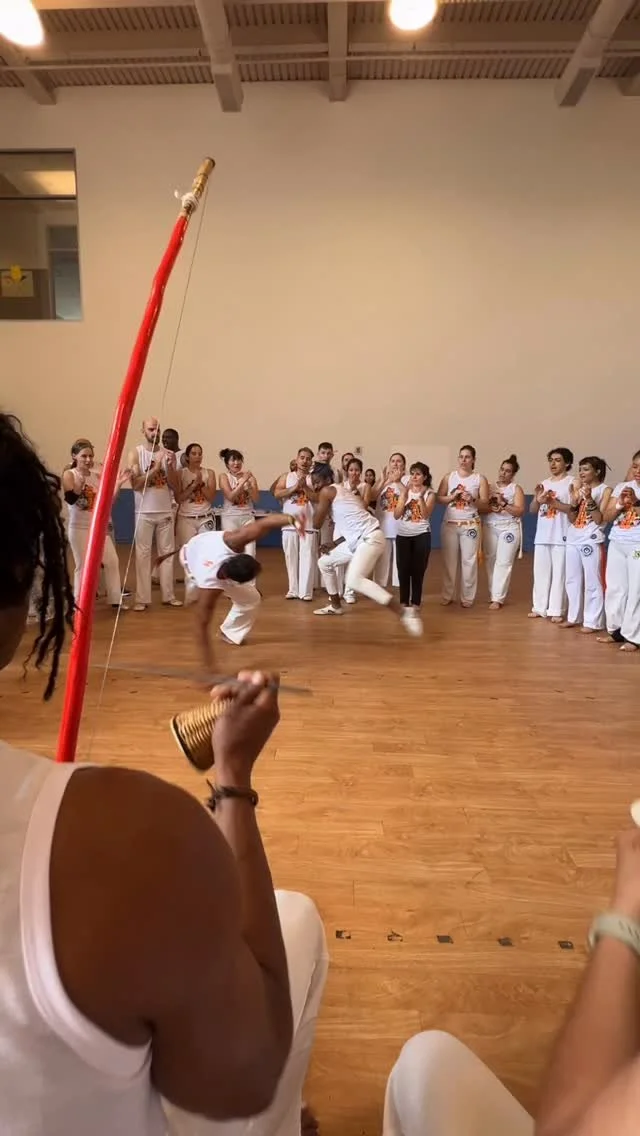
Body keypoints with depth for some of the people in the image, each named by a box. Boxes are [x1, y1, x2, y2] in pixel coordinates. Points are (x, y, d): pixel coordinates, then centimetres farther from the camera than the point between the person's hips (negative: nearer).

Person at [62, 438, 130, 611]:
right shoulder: (69, 475, -8)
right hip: (79, 527, -5)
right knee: (83, 565, -2)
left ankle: (116, 599, 19)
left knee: (112, 561, 7)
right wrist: (81, 481, -37)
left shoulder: (97, 476, 6)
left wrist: (119, 483, -5)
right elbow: (70, 499, -24)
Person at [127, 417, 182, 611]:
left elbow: (176, 488, 3)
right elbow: (135, 484, -14)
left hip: (165, 512, 3)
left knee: (167, 554, 8)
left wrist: (169, 466, -12)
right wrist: (156, 467, -20)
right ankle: (142, 598, 3)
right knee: (143, 555, -1)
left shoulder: (167, 453, 5)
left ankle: (168, 595, 16)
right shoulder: (136, 453, -3)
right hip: (144, 513, -3)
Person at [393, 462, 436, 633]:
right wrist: (405, 495, -12)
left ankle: (415, 606, 5)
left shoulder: (430, 493, 0)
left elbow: (426, 515, -14)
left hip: (421, 535, -2)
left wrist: (421, 496, -22)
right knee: (403, 570, -1)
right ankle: (405, 604, 9)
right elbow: (397, 515, -3)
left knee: (417, 571, -2)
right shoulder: (405, 491, 7)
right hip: (403, 535, 2)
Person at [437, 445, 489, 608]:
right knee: (449, 560, 5)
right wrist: (452, 496, -13)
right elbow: (439, 498, 3)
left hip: (470, 525, -1)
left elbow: (485, 504, -1)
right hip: (449, 524, 2)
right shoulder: (449, 477, 5)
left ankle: (467, 597, 8)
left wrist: (473, 500, -18)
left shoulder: (480, 479, 1)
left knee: (469, 561, 0)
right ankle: (447, 595, 15)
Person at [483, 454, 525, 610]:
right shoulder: (489, 487, 10)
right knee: (490, 562, 3)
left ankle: (497, 598, -7)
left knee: (503, 563, -8)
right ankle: (493, 595, 12)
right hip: (490, 528, 3)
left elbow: (520, 511, -6)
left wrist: (503, 504, -15)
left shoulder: (516, 489, 2)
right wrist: (490, 507, -11)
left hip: (509, 528, -3)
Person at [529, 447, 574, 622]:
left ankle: (556, 610, 2)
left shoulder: (571, 483, -2)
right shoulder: (543, 483, 15)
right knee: (540, 572, 8)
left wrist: (554, 503, -19)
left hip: (561, 536, -6)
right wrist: (538, 499, -5)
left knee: (559, 573, -3)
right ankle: (540, 607, 15)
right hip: (542, 535, 6)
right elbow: (532, 510, 14)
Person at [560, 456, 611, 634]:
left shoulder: (605, 490, -3)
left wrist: (589, 499, -19)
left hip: (592, 541, -6)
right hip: (573, 540, 6)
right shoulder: (578, 489, 12)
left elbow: (599, 519, -11)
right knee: (572, 580, 10)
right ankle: (573, 617, 20)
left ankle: (592, 621, 1)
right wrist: (573, 500, -7)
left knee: (592, 582, -4)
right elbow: (571, 519, 8)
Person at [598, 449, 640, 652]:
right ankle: (616, 630, 20)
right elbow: (606, 517, 5)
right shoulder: (621, 487, 9)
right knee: (614, 588, 9)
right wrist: (621, 504, -10)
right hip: (617, 544, 4)